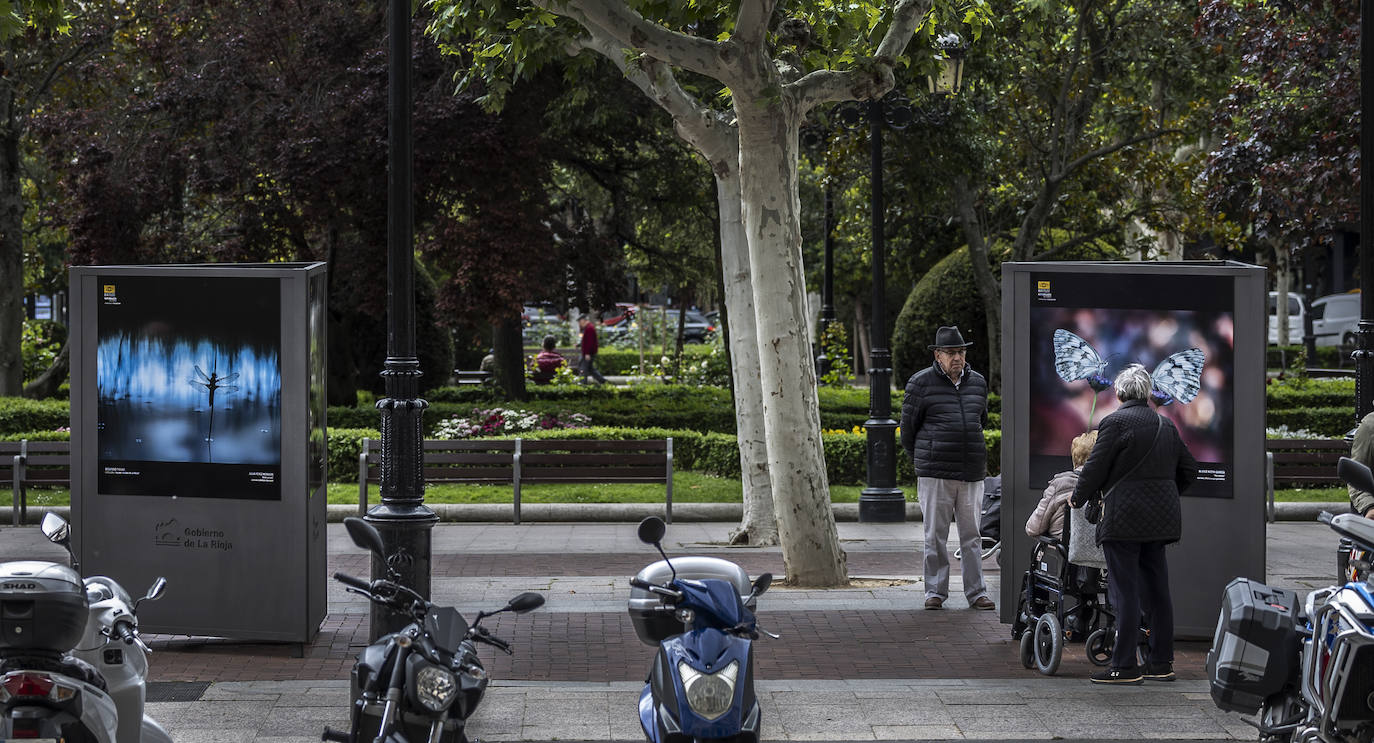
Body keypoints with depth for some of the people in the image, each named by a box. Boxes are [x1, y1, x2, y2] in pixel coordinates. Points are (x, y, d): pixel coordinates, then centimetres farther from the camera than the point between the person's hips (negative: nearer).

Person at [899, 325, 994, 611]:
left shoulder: (978, 383, 13)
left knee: (972, 535, 5)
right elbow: (908, 426, 6)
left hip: (972, 472, 3)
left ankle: (976, 592, 10)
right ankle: (935, 591, 7)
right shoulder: (921, 383, 0)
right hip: (934, 475, -3)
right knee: (935, 535, 0)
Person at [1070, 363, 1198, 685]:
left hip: (1124, 518, -7)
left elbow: (1095, 468, -10)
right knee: (1156, 589, 11)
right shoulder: (1166, 425, 12)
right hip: (1160, 517, 7)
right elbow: (1188, 468, 18)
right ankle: (1161, 663, 15)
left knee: (1125, 592, -5)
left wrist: (1077, 498, 7)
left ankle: (1125, 667, -5)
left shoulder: (1115, 423, -10)